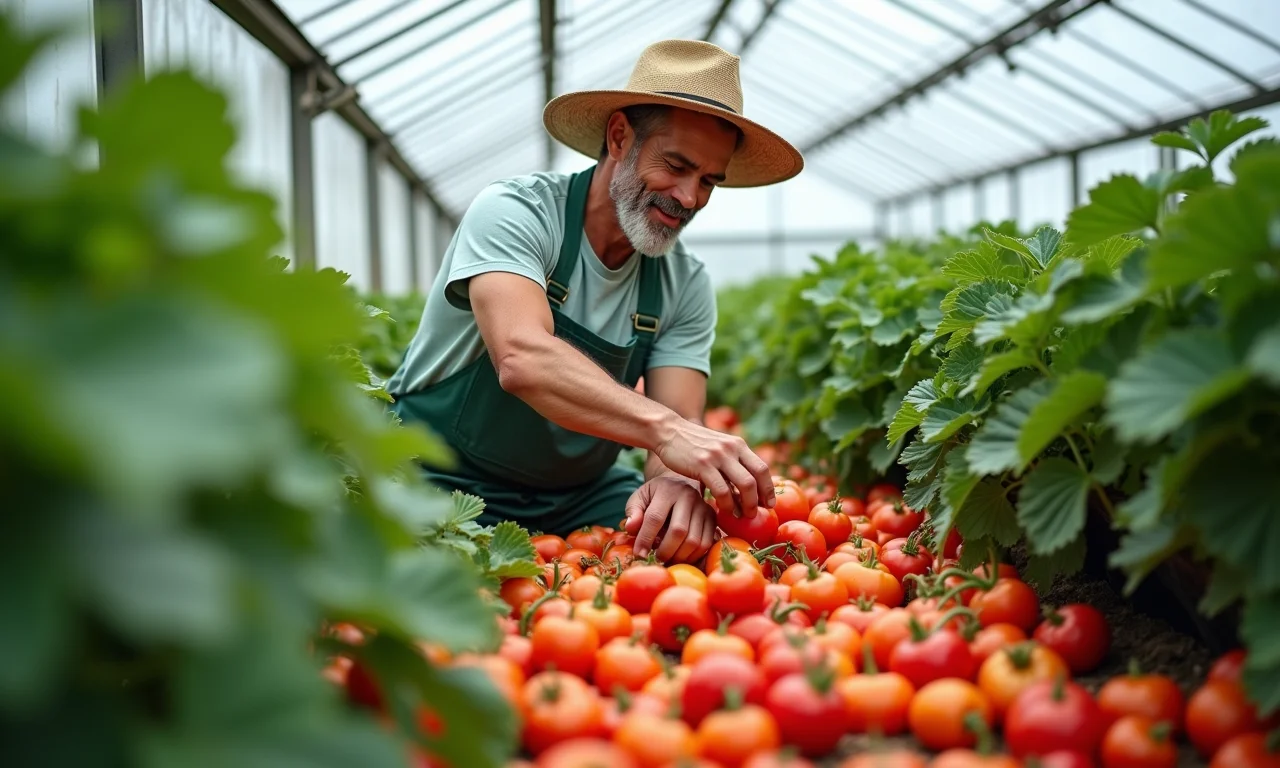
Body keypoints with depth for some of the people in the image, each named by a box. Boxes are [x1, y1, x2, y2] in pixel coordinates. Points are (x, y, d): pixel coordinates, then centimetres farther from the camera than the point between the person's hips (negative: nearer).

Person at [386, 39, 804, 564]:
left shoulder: (686, 287, -2)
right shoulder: (514, 212, -17)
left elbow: (679, 432, -13)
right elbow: (522, 360, -35)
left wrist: (676, 480, -38)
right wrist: (664, 427, -48)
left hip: (576, 496, 4)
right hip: (447, 482, -4)